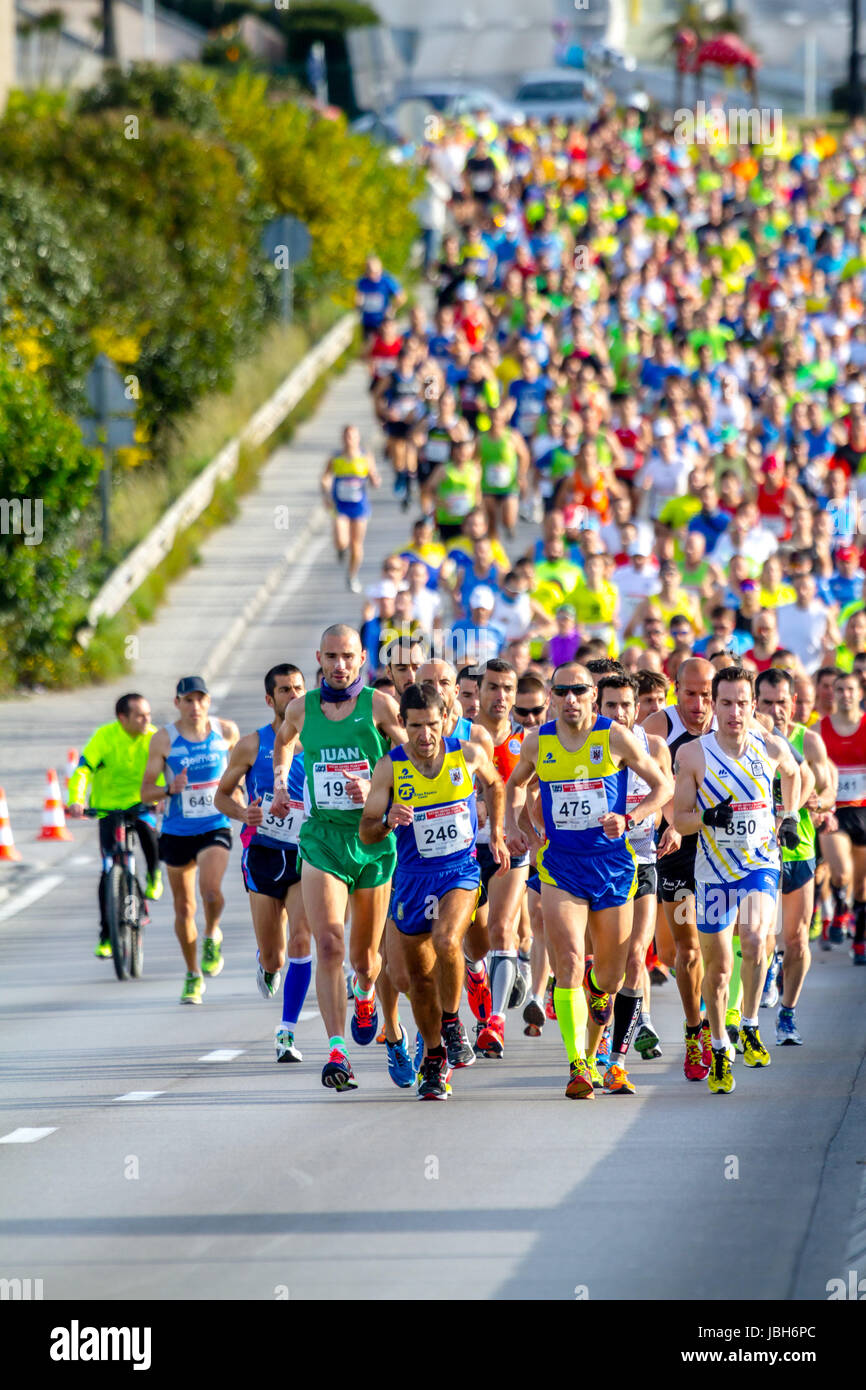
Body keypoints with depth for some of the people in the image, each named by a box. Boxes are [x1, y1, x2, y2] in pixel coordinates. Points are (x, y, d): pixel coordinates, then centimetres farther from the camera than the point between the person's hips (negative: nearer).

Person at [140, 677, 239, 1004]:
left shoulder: (226, 731, -1)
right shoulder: (163, 740, -6)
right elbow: (146, 791, -5)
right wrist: (170, 789, -25)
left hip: (215, 828, -1)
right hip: (177, 832, 1)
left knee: (211, 890, -26)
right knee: (184, 909, 8)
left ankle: (212, 936, 6)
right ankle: (193, 976, 25)